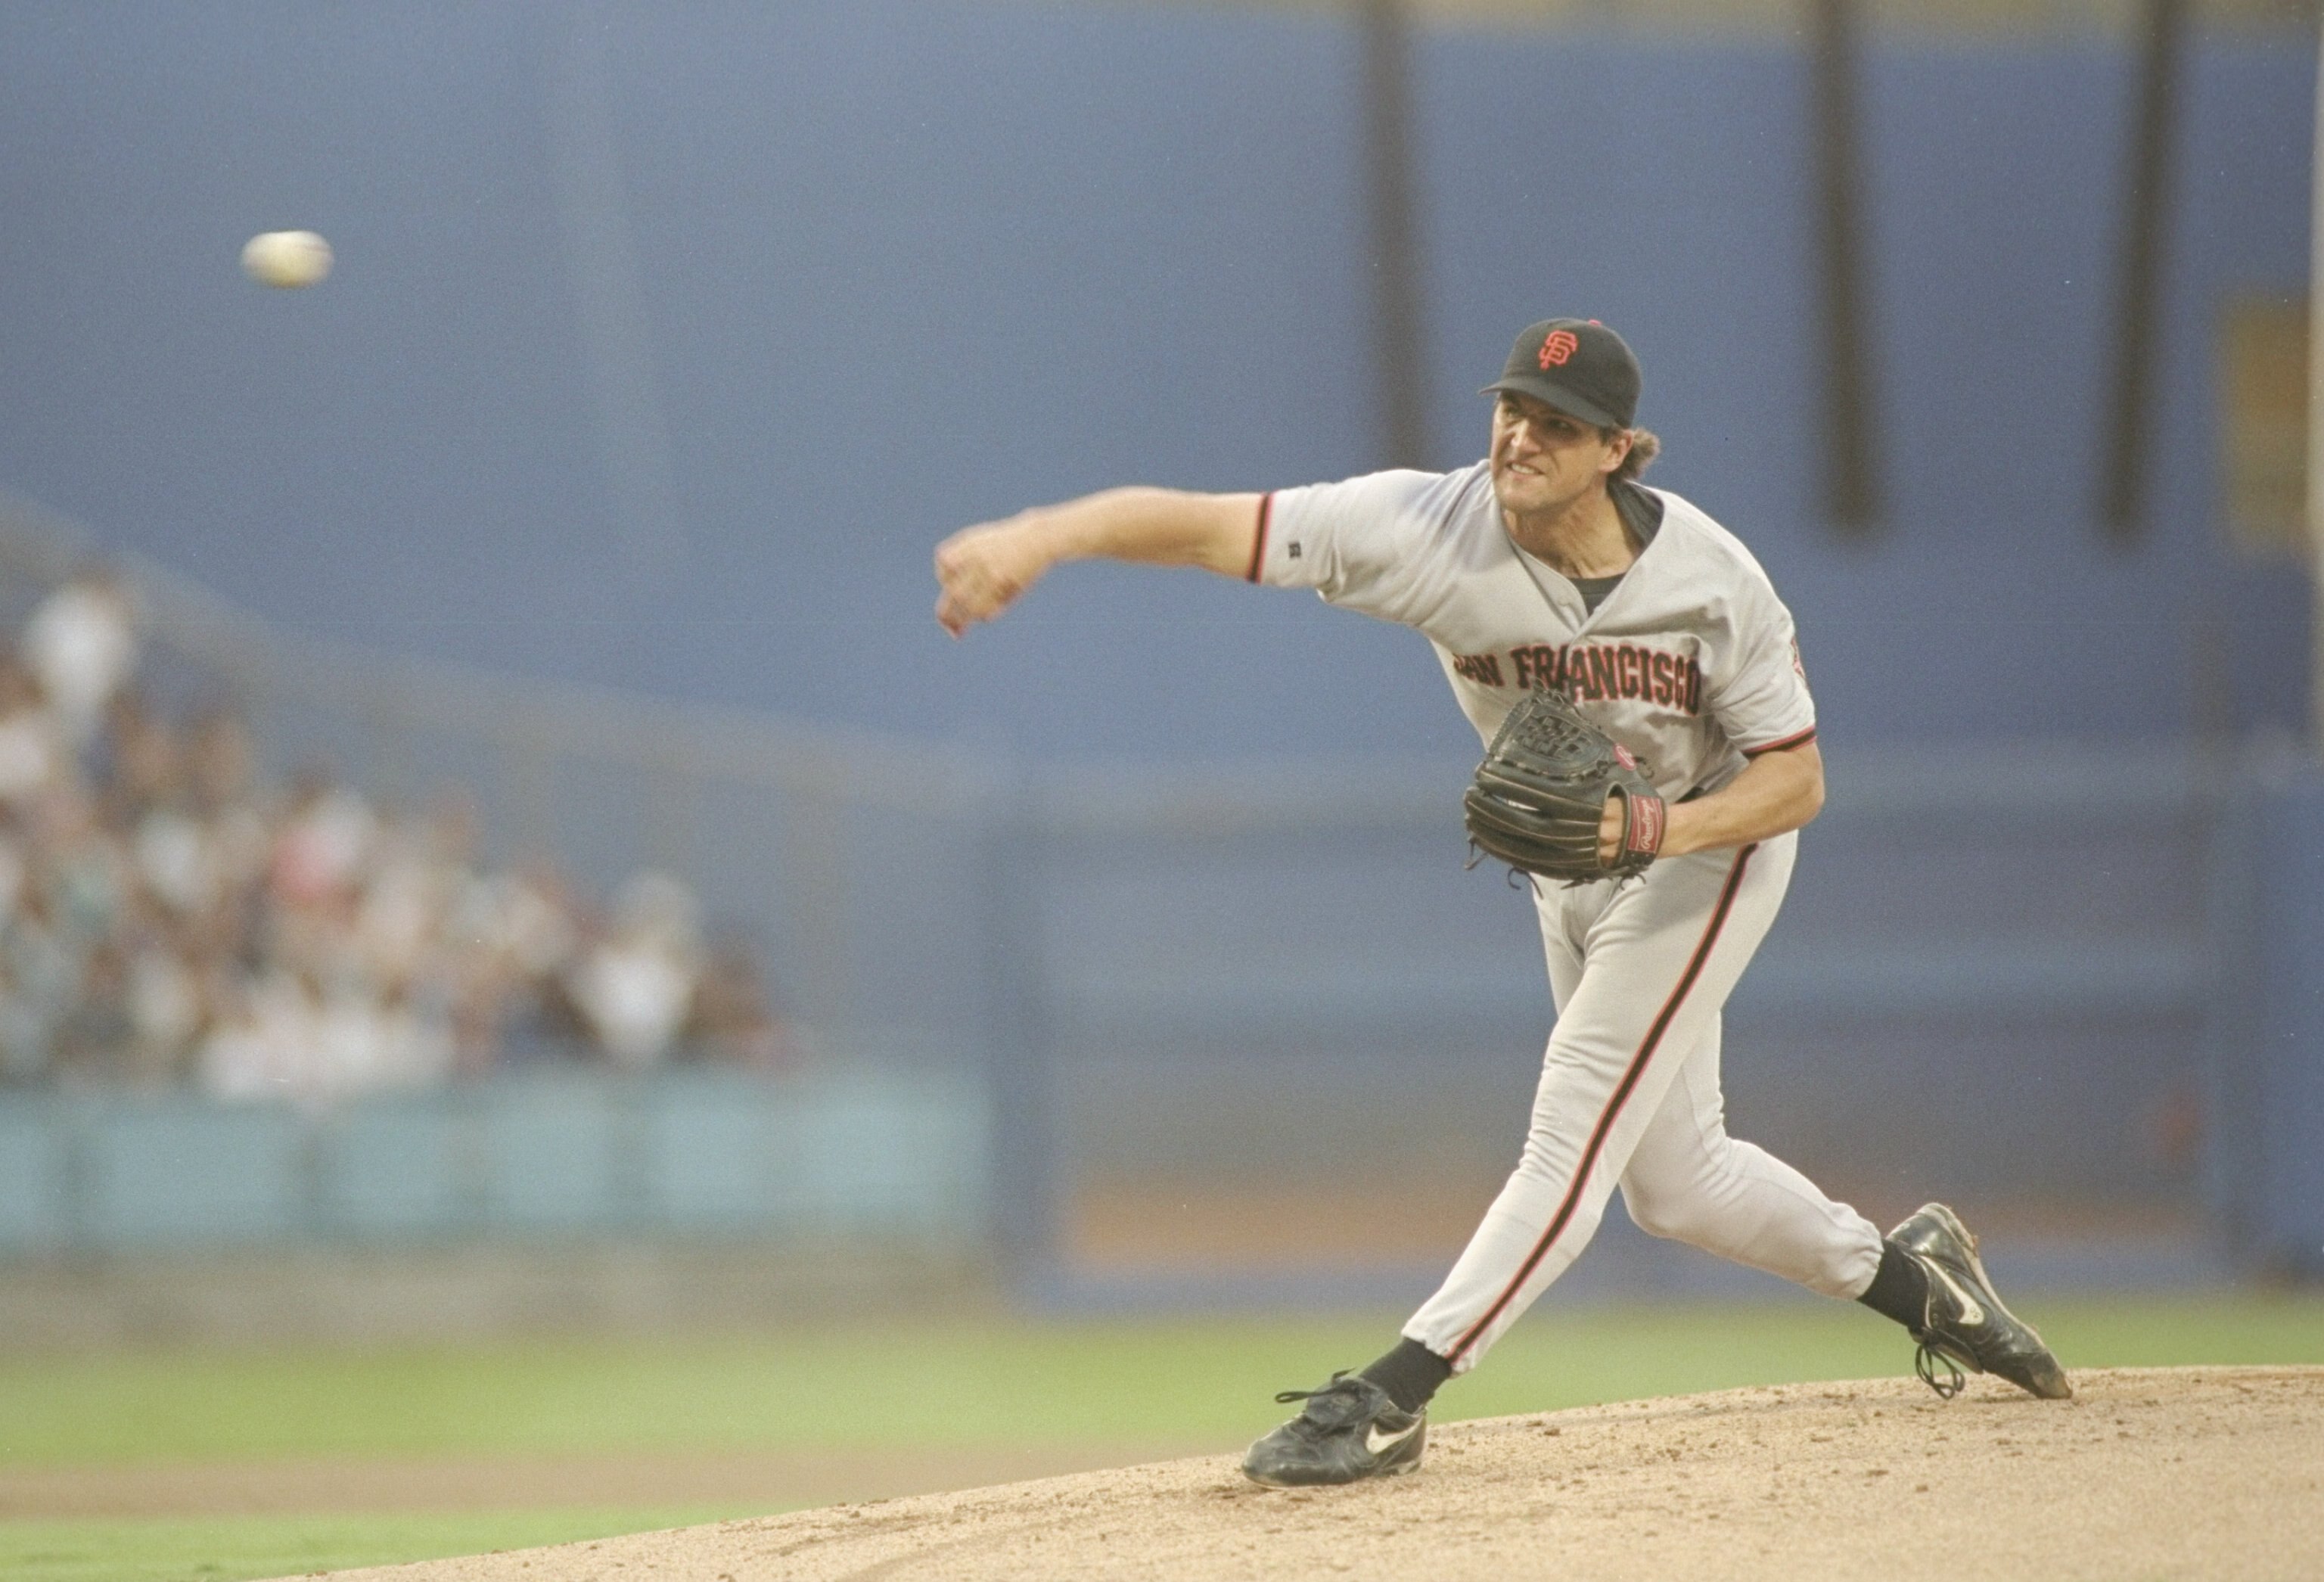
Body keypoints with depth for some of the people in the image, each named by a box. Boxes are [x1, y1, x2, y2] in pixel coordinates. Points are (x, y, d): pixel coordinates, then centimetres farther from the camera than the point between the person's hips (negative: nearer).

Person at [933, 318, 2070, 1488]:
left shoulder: (1712, 580, -27)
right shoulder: (1430, 528, -25)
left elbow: (1796, 780, -19)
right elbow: (1212, 527, -36)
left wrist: (1657, 829, -37)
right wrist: (1041, 538, -52)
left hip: (1709, 842, -5)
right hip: (1567, 861, 5)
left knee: (1575, 1132, -15)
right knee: (1671, 1177, 14)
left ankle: (1391, 1397, -16)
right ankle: (1905, 1273, 36)